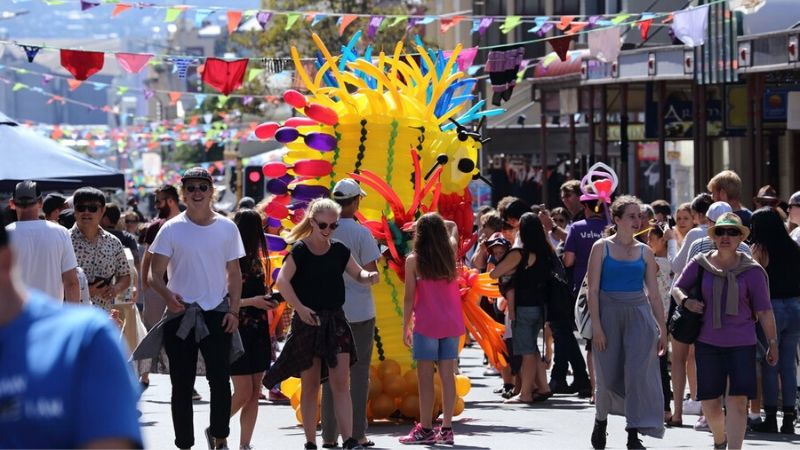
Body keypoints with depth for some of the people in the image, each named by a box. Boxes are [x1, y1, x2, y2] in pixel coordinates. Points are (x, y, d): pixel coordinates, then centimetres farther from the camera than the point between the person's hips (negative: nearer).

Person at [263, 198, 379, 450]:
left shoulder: (339, 251, 6)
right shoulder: (299, 250, -7)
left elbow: (358, 274, 15)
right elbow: (282, 281, -17)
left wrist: (368, 277, -9)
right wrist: (300, 308, -27)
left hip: (335, 320, 3)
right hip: (308, 321, -3)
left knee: (341, 383, -6)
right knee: (310, 386, 5)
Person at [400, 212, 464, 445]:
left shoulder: (414, 260, -6)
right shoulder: (451, 257, 5)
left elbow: (409, 297, -5)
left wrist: (406, 326, 1)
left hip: (426, 324, -4)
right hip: (451, 323, 4)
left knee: (425, 377, -2)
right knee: (447, 375, 5)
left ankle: (425, 429, -1)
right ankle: (446, 428, 6)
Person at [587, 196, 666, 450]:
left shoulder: (644, 252, 9)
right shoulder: (601, 248, 1)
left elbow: (654, 294, 11)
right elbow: (593, 290, -3)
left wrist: (662, 328, 7)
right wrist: (596, 326, -11)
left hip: (639, 316, 2)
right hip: (609, 314, -2)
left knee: (638, 373, -9)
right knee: (608, 376, 3)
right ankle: (601, 420, 30)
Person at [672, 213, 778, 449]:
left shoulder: (752, 270, -2)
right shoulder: (700, 264, 3)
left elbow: (764, 310, 0)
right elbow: (677, 287, 13)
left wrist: (773, 343, 0)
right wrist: (686, 301, -9)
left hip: (742, 343, -2)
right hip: (707, 343, 2)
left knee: (737, 401, -11)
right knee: (709, 403, 9)